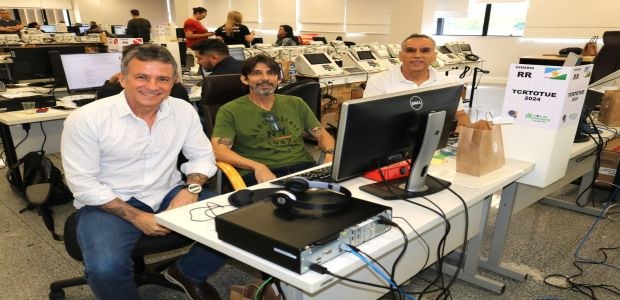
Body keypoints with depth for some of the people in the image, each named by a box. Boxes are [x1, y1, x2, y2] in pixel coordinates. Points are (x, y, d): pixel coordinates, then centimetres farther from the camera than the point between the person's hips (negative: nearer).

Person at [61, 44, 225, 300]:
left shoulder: (183, 110, -3)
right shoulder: (86, 118, -14)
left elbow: (202, 155, 6)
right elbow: (82, 182, -12)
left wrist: (191, 189, -15)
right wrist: (134, 216, -19)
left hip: (168, 194, 4)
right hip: (109, 204, -3)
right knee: (105, 269, -32)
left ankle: (187, 273, 15)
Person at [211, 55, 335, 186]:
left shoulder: (296, 104, 20)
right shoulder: (230, 111, 7)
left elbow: (323, 135, 21)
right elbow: (218, 150, -5)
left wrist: (330, 154, -4)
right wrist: (257, 166, -21)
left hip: (303, 168, 4)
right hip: (258, 175, -4)